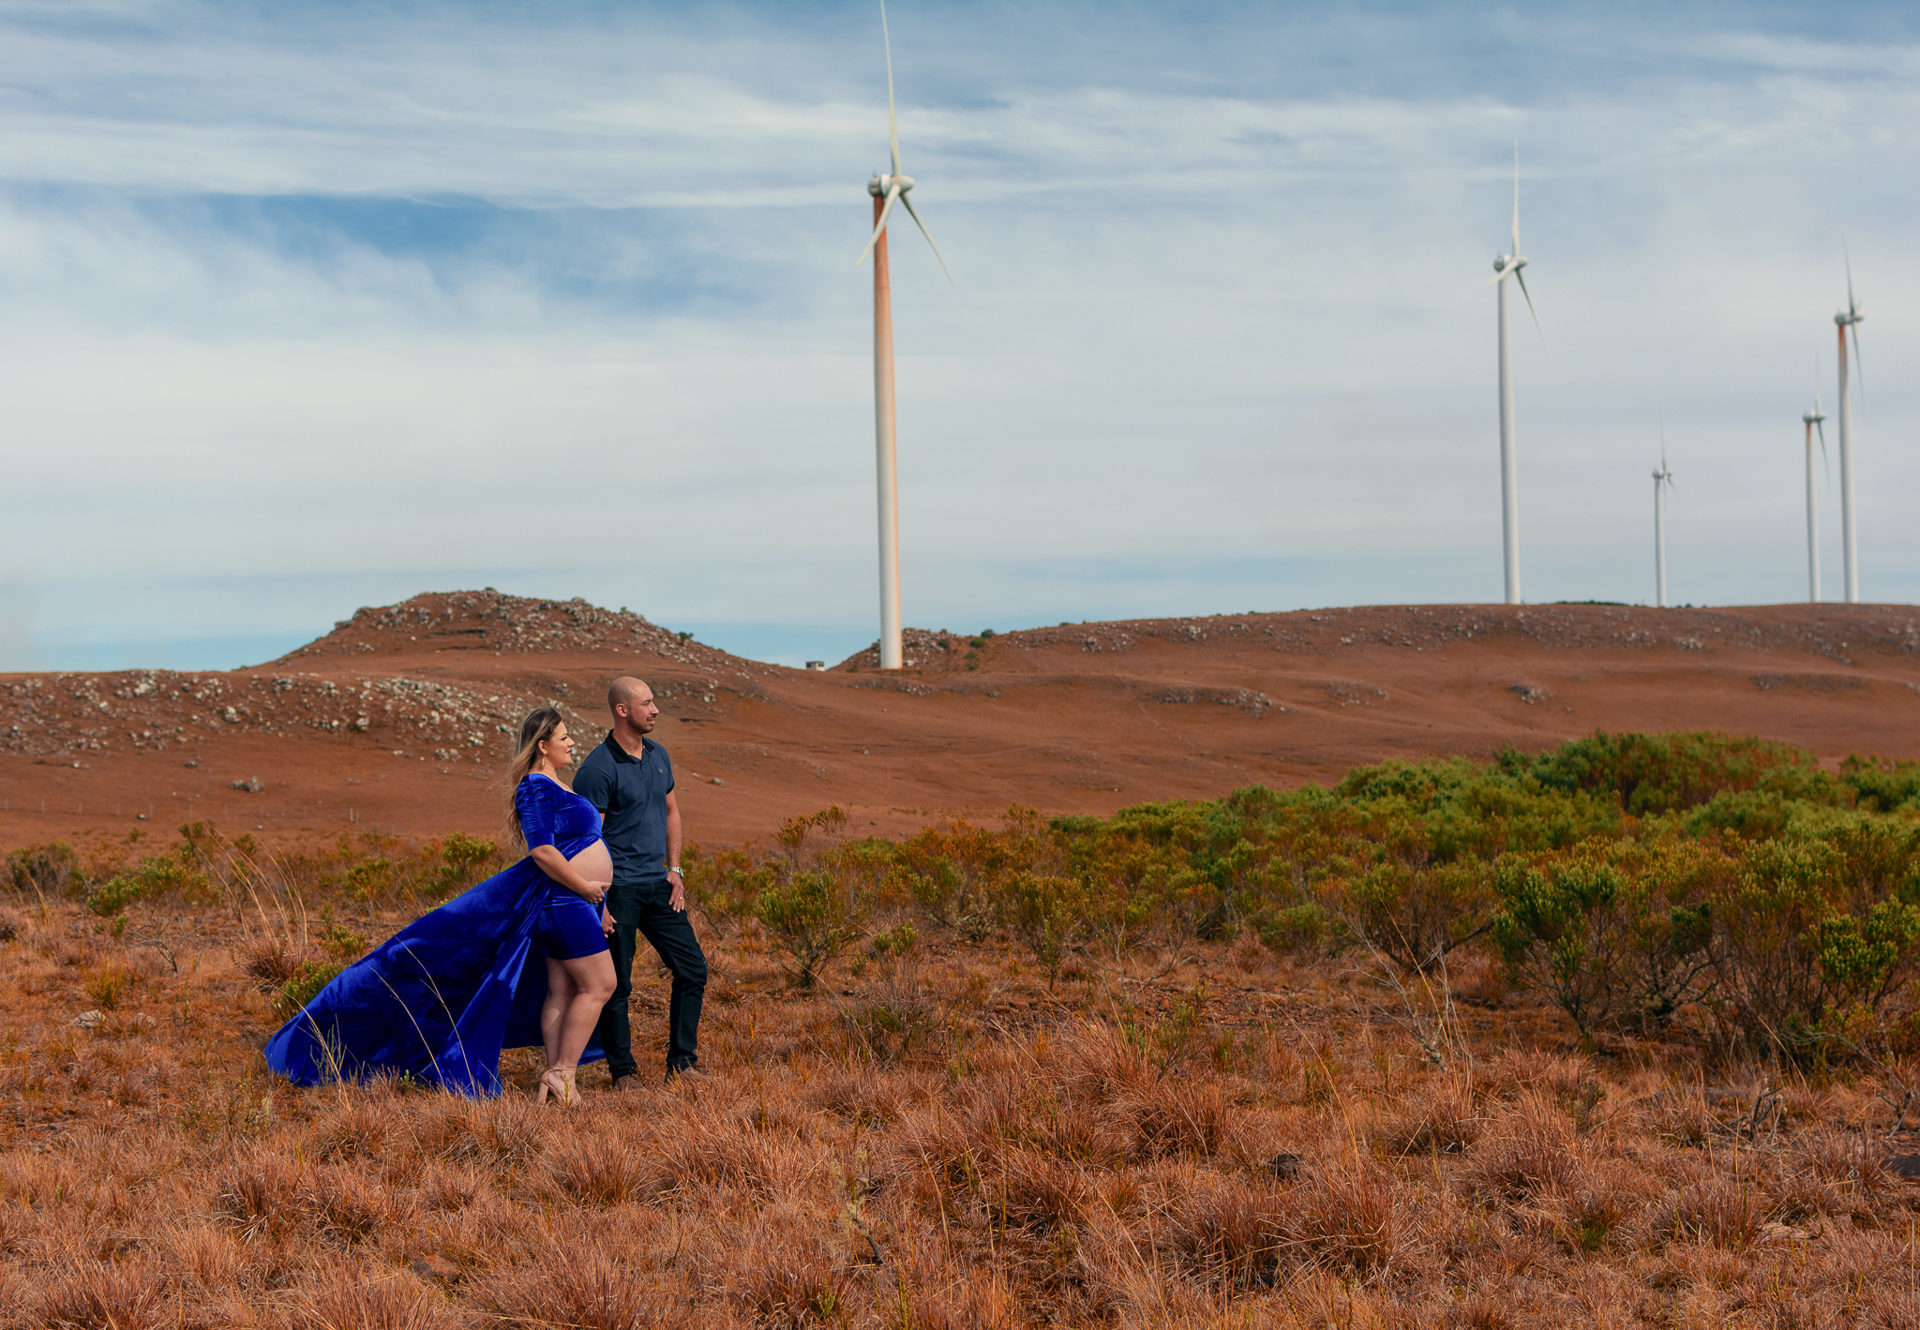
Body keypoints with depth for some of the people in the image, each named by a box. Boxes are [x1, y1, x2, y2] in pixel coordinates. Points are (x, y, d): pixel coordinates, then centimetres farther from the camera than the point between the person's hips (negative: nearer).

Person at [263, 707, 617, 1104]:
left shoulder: (548, 786, 17)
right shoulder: (539, 787, -17)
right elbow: (542, 850, -26)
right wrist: (584, 887, -21)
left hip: (562, 901, 10)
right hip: (563, 900, -10)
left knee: (561, 990, 10)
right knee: (598, 985, -7)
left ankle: (554, 1075, 12)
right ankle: (562, 1074, -4)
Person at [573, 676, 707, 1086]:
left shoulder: (658, 756, 10)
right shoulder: (599, 769, -14)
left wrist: (674, 869, 13)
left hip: (657, 885, 7)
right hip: (618, 887, -7)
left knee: (692, 968, 5)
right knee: (616, 984, 0)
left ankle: (681, 1061, 15)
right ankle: (623, 1070, 13)